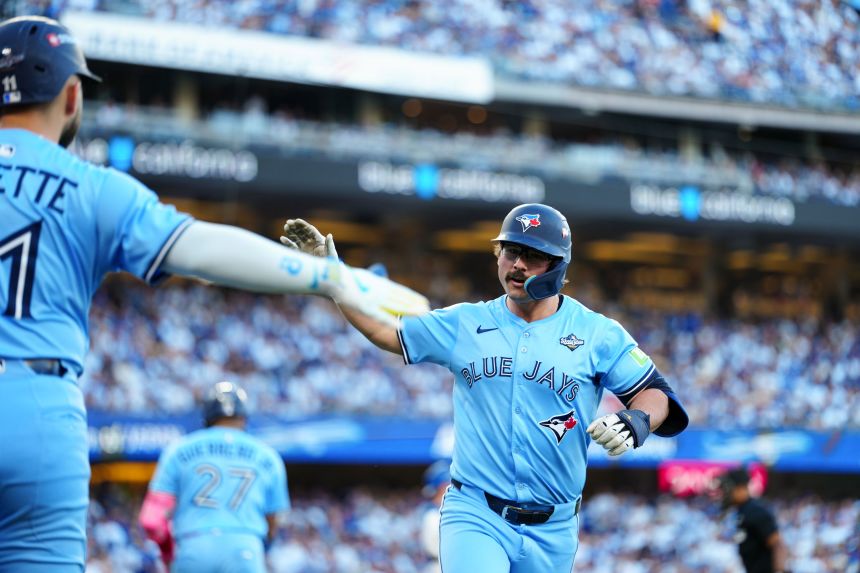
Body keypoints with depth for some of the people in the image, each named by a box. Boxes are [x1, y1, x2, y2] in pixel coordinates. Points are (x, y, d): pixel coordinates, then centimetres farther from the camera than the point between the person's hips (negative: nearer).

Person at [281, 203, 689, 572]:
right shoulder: (464, 325, 6)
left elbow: (655, 393, 1)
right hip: (474, 514, -1)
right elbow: (384, 331, 13)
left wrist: (637, 423, -21)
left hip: (552, 529, 1)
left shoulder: (598, 335, 1)